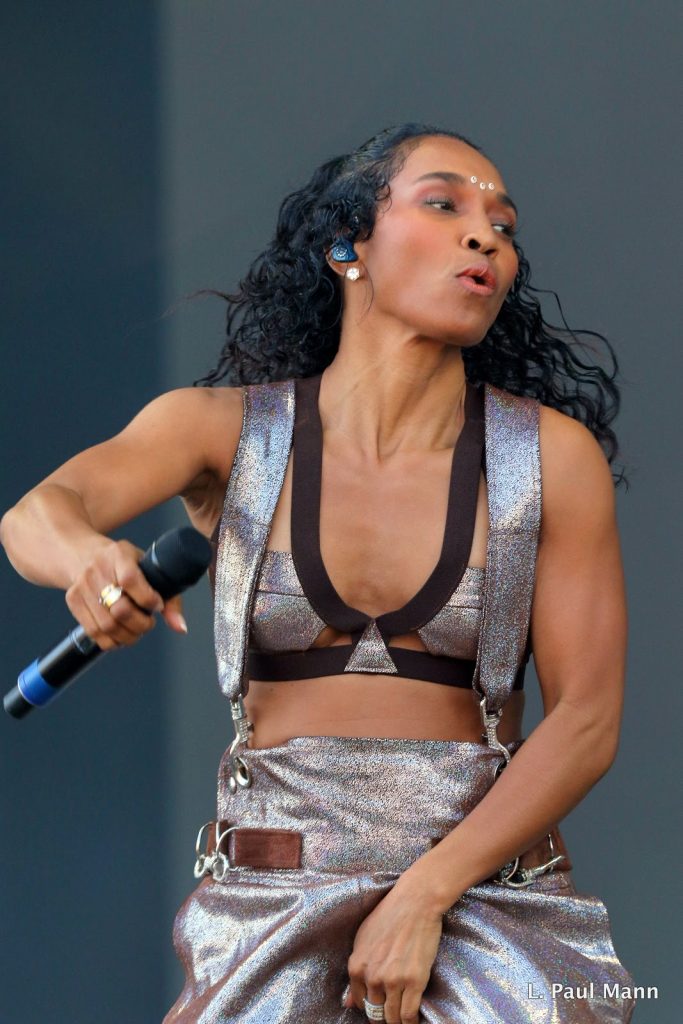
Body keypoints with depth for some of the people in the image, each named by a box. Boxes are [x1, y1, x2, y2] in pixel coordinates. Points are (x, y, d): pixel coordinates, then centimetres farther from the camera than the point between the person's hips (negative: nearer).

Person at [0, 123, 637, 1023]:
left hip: (486, 893, 0)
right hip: (271, 905, 0)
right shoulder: (224, 430, 0)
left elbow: (587, 720, -5)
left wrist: (424, 897, -16)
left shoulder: (554, 455, -1)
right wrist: (94, 563, -41)